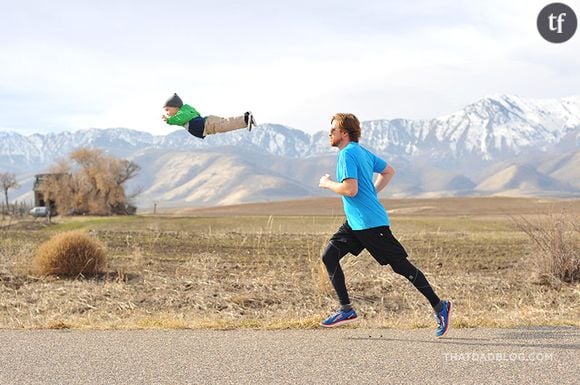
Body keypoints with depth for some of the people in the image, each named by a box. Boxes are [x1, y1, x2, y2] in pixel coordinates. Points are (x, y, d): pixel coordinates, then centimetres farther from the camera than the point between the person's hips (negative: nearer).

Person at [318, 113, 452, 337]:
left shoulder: (347, 154, -15)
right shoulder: (362, 152, 15)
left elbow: (350, 189, -24)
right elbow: (388, 171, 25)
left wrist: (328, 184, -8)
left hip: (370, 223, -10)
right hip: (355, 223, 10)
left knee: (401, 266, -5)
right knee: (329, 256, 5)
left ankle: (439, 306, 3)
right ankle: (346, 310, 6)